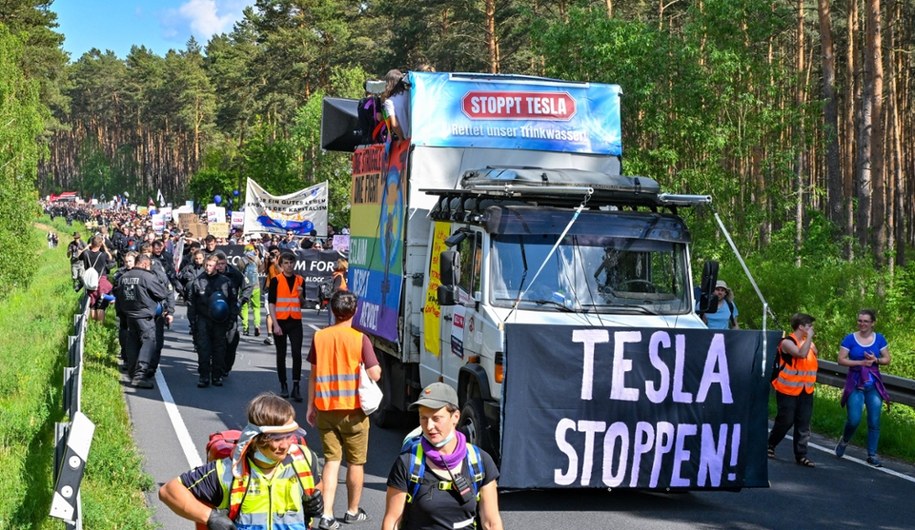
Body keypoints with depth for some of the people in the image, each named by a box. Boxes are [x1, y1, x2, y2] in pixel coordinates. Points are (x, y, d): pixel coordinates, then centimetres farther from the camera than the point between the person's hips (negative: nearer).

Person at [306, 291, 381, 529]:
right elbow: (374, 374, -16)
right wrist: (378, 368, 8)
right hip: (352, 411, -3)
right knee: (356, 462, 13)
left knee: (331, 460, 9)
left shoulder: (319, 337, -1)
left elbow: (314, 374, 5)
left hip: (325, 409, 3)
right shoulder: (360, 339, -12)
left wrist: (311, 406, 14)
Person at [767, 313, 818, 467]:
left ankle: (801, 455, 7)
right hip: (788, 391, -6)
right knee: (785, 421, 0)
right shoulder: (787, 342, -13)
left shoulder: (809, 343, 9)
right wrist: (809, 337, -23)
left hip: (805, 391, 6)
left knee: (803, 424, 3)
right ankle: (770, 445, 23)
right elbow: (801, 354, -31)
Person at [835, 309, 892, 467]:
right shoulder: (850, 339, -3)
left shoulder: (879, 339, 4)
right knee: (854, 420, -9)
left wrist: (875, 360, -13)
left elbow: (887, 360, 7)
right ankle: (844, 441, 23)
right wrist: (861, 362, -16)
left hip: (874, 385, 2)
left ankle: (872, 454, 9)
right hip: (855, 384, -2)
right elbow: (841, 360, -6)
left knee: (874, 422, 0)